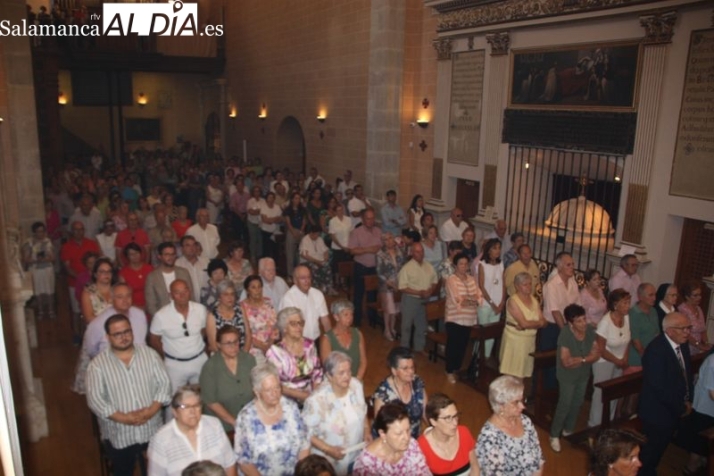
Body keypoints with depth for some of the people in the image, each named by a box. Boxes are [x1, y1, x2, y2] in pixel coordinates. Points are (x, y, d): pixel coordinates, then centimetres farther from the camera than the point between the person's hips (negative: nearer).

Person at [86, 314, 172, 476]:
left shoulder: (149, 354, -2)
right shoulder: (98, 364, -8)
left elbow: (164, 384, -4)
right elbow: (95, 399, -13)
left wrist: (151, 410, -18)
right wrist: (123, 418, -21)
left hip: (152, 430, 1)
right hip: (119, 435, -1)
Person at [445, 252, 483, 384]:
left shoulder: (471, 279, 8)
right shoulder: (451, 280, -11)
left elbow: (479, 297, 1)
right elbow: (457, 300, -20)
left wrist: (466, 299, -17)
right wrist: (472, 299, -12)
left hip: (469, 319, 6)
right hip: (455, 319, -6)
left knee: (463, 345, 14)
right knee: (453, 346, 3)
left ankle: (458, 369, 30)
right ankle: (450, 372, 16)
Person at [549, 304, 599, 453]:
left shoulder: (590, 330, -13)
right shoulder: (565, 335, -29)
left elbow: (596, 354, -10)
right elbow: (567, 362, -30)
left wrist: (579, 359, -26)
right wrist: (586, 358, -20)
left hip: (584, 374, 6)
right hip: (567, 376, -5)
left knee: (577, 403, 20)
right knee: (565, 404, 3)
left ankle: (568, 430, 42)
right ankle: (554, 435, 22)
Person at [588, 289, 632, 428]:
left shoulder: (627, 318, -8)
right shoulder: (605, 322, -25)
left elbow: (627, 340, 5)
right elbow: (600, 349, -19)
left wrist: (625, 359, -4)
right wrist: (618, 361, -12)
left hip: (620, 362, 5)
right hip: (604, 362, -5)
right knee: (601, 393, 3)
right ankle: (595, 424, 19)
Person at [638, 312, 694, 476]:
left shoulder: (683, 344, -2)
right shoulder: (656, 350, -28)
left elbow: (687, 374, 10)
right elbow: (660, 387, -27)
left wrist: (688, 400, -1)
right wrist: (682, 407, -16)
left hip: (674, 409, 8)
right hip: (658, 411, -8)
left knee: (660, 447, 24)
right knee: (651, 449, 10)